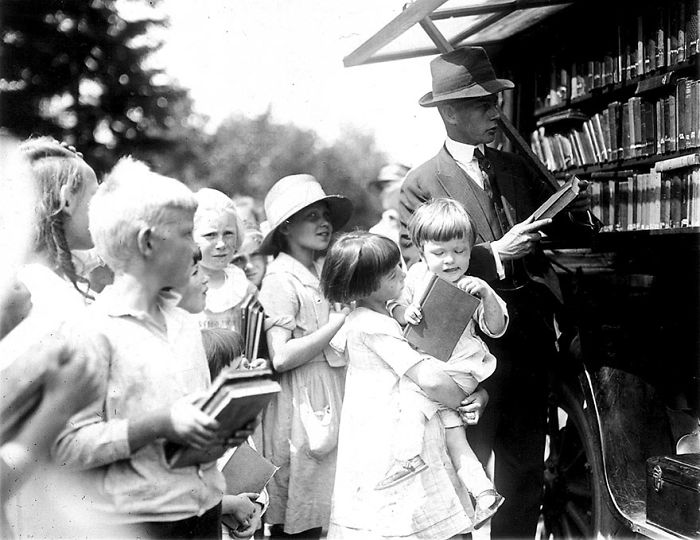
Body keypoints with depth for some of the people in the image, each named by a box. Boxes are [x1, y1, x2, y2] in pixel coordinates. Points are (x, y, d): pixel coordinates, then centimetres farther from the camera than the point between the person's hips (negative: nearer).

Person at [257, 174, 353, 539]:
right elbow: (281, 357, -20)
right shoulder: (281, 280, -11)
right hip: (303, 402, -7)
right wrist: (339, 321, -17)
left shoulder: (326, 272, 11)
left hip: (335, 395, 7)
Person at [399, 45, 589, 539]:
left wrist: (570, 208, -7)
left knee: (525, 469, 17)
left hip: (529, 338, 6)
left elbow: (548, 231, 14)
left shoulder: (514, 168, 10)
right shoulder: (422, 185, -7)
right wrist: (495, 253, -20)